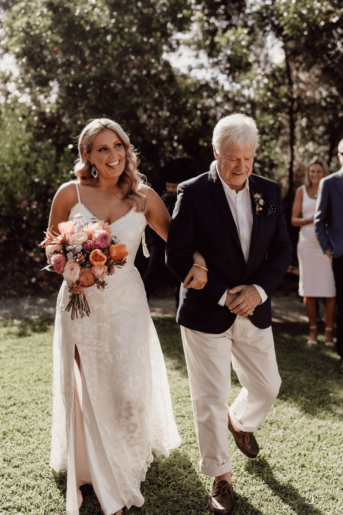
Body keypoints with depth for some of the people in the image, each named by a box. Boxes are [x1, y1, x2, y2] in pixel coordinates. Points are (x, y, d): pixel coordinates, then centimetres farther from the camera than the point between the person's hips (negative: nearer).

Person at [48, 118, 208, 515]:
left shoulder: (143, 197, -2)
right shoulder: (70, 193, -3)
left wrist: (198, 263, -12)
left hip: (126, 303, 0)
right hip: (80, 302, 0)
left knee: (129, 391, -1)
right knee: (86, 394, 10)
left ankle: (128, 462, 31)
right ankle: (98, 476, 34)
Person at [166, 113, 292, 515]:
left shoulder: (268, 192, 3)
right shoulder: (193, 193, -10)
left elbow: (281, 250, 4)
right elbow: (177, 255, -14)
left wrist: (259, 289, -13)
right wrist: (223, 295, -17)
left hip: (254, 311, 5)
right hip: (206, 313, -4)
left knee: (266, 387, 16)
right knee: (210, 399, 4)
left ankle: (240, 422, 51)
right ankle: (220, 476, 26)